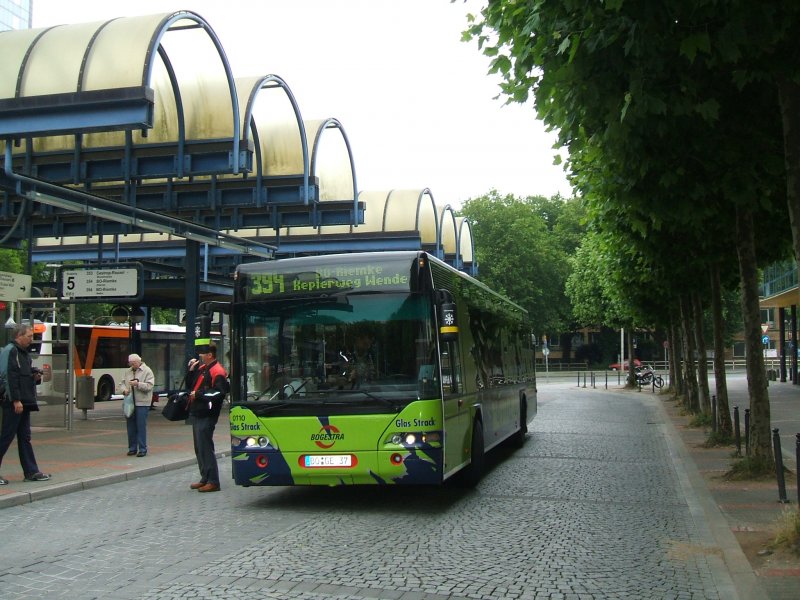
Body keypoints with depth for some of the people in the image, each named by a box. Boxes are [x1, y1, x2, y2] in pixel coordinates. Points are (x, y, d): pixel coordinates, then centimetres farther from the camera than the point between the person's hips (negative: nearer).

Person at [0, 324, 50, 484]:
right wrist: (16, 400, -23)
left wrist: (36, 378, 5)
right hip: (13, 404, -10)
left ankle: (31, 472, 14)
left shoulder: (24, 354, 18)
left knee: (25, 438, 11)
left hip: (24, 403, 10)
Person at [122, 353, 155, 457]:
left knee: (141, 426, -5)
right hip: (130, 403, 6)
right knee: (131, 426, 9)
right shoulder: (128, 372, 15)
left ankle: (142, 449, 2)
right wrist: (124, 390, -3)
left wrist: (138, 384, -21)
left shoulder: (147, 371, -3)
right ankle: (132, 448, 20)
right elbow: (123, 383, 18)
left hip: (142, 403, -6)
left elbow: (149, 386, -11)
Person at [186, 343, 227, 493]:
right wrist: (191, 370, 6)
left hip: (206, 415, -10)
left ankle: (213, 482, -3)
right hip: (196, 413, 10)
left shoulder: (217, 372, -15)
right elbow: (190, 385, 20)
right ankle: (205, 479, 25)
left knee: (205, 448, -8)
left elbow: (219, 393, -23)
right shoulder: (201, 368, 14)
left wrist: (199, 394, -18)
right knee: (199, 448, 16)